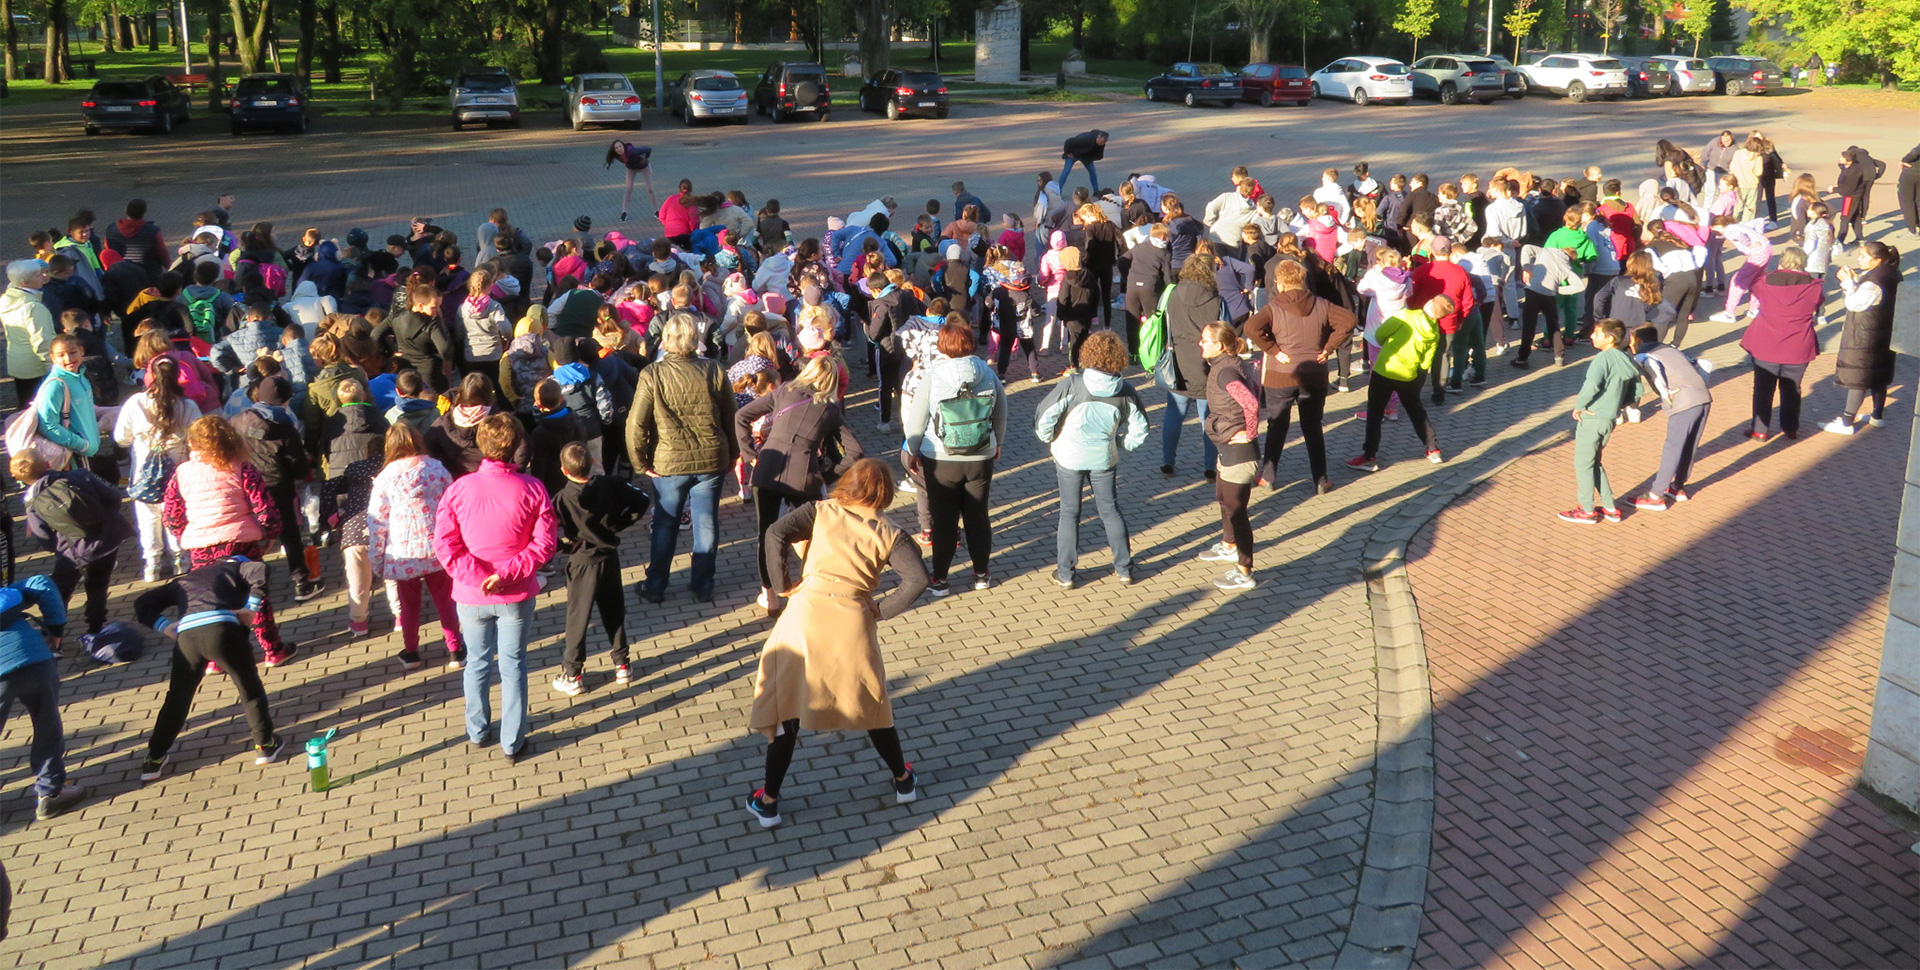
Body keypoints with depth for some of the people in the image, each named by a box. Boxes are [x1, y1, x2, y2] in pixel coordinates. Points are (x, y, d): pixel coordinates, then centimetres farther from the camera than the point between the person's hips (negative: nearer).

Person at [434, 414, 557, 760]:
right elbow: (545, 543, -14)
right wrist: (507, 573, -15)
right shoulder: (532, 489, -13)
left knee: (477, 663, 20)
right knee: (513, 666, 12)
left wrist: (477, 577, -13)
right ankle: (513, 743, 21)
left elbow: (443, 544, -12)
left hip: (472, 596, 1)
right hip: (517, 595, -1)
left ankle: (478, 732, 37)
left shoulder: (459, 488, -11)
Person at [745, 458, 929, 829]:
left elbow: (776, 533, -8)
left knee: (788, 706, 10)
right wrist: (883, 609, 3)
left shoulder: (821, 512, 6)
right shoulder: (889, 533, 5)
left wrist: (783, 585, 2)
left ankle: (768, 802, 17)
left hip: (807, 611, 0)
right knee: (871, 705, 20)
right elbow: (918, 577, -8)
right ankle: (903, 781, 36)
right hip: (854, 622, 0)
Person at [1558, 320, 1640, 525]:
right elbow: (1637, 391, 12)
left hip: (1591, 418, -8)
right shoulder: (1626, 360, 7)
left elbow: (1592, 384, -32)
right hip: (1610, 419, 8)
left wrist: (1579, 406, -18)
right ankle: (1610, 508, 22)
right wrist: (1618, 405, 18)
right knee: (1594, 463, 21)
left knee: (1583, 464, 5)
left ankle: (1587, 511, 12)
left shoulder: (1604, 358, -18)